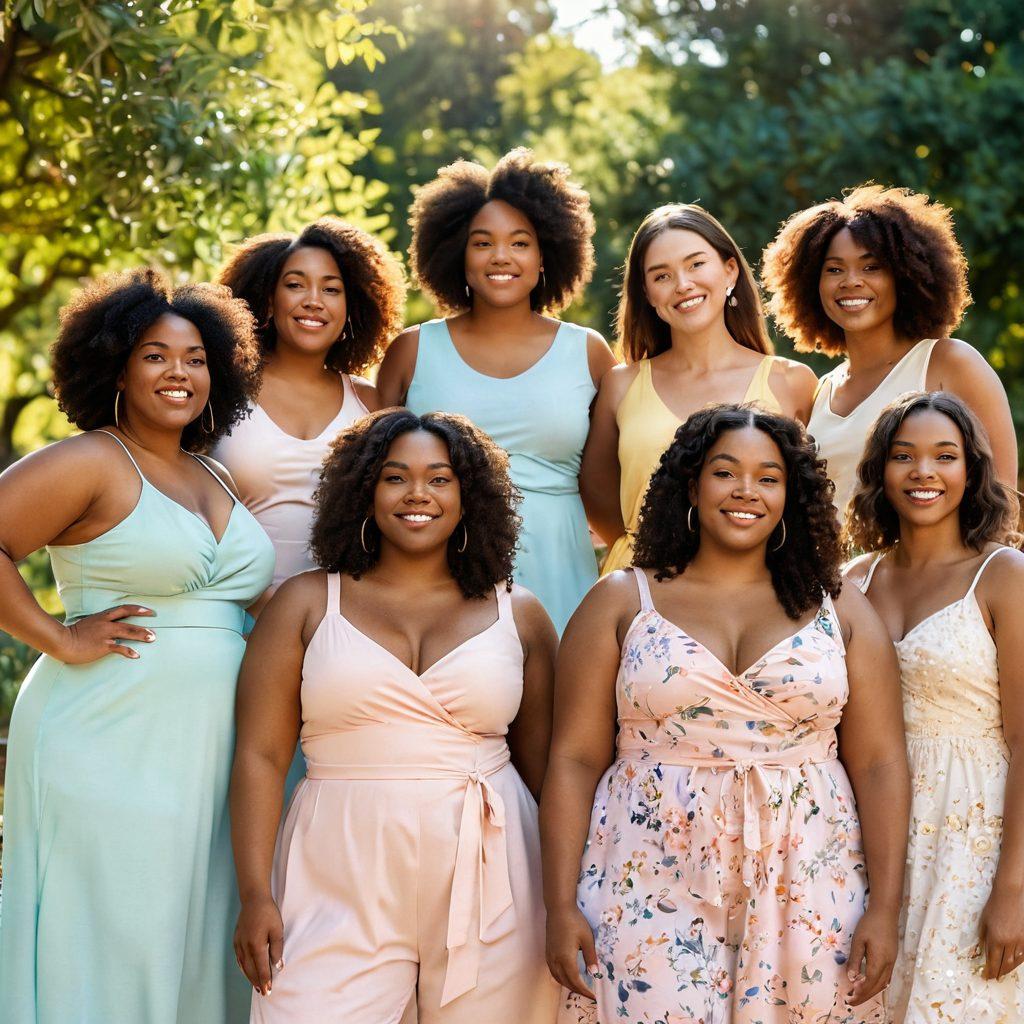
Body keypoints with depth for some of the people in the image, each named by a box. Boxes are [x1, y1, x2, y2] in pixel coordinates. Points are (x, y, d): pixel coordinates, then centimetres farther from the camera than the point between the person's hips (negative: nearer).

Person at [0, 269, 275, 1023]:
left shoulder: (215, 478, 17)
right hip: (112, 746, -7)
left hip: (211, 756, 7)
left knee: (198, 953, 10)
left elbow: (249, 594, 28)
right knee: (109, 960, -2)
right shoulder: (90, 464, -6)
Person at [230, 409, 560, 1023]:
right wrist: (256, 896, -6)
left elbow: (544, 766, 12)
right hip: (342, 891, -1)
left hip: (488, 887, 1)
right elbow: (260, 755, 2)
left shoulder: (518, 615, 10)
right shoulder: (307, 603, 7)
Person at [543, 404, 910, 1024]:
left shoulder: (839, 610, 8)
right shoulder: (621, 602, 5)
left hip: (806, 898, 1)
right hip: (654, 893, -1)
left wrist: (885, 908, -4)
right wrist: (561, 905, -6)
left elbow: (880, 765, 4)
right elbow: (575, 759, 1)